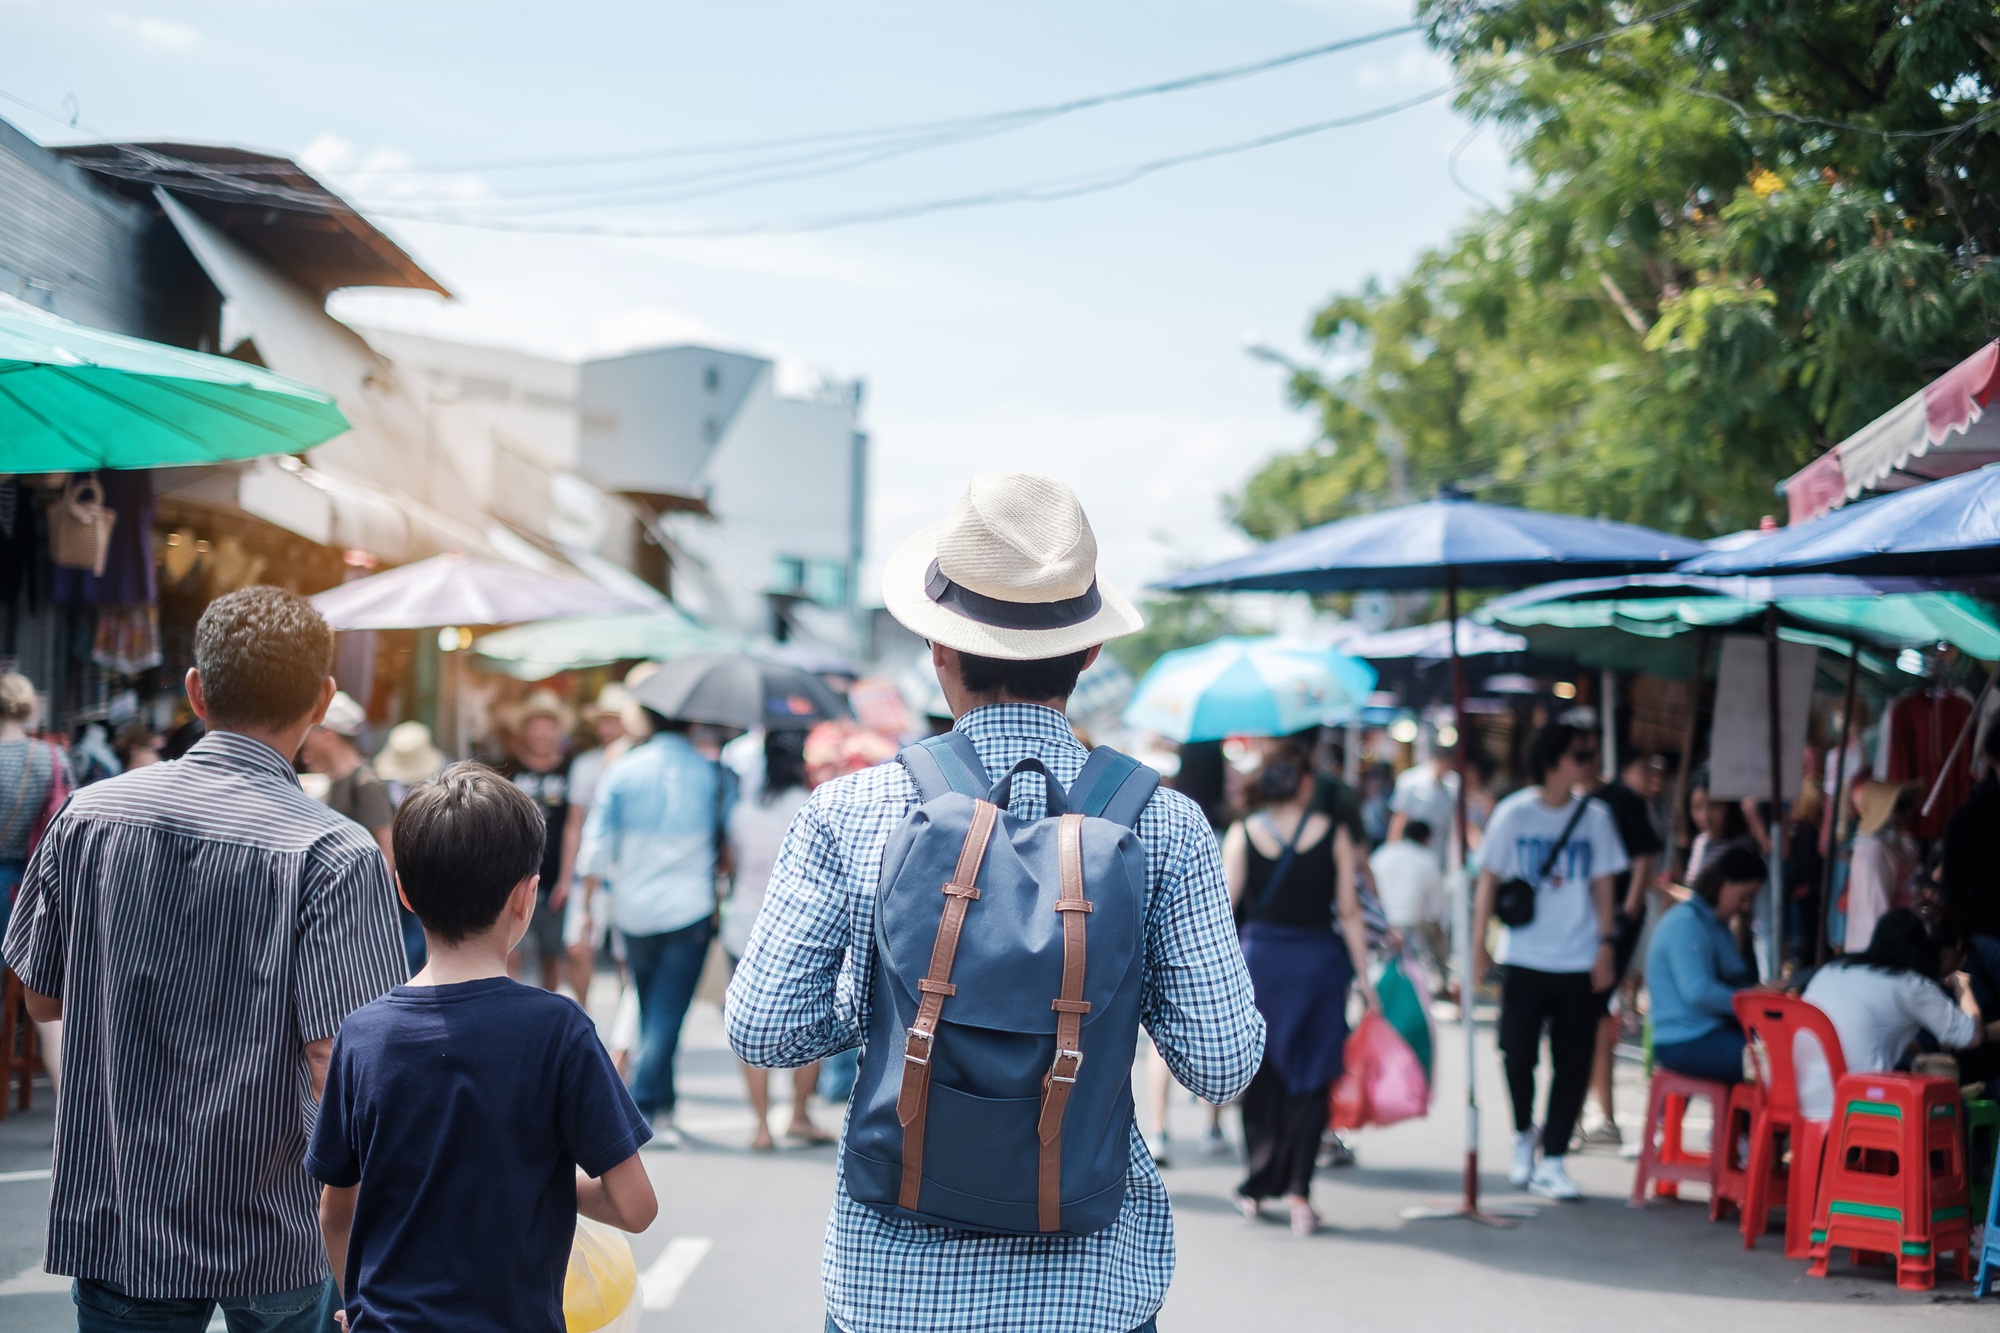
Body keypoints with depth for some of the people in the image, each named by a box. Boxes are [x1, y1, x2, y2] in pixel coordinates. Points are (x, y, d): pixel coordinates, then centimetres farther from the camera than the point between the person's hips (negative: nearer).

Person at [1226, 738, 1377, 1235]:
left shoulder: (1241, 834, -2)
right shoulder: (1334, 834, -3)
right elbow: (1349, 913, -3)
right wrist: (1363, 977, 3)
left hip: (1257, 959, 1)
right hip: (1319, 961, -1)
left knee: (1260, 1078, 14)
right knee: (1311, 1078, 5)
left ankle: (1258, 1186, 19)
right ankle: (1297, 1190, -3)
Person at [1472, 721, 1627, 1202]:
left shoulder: (1595, 816, 4)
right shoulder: (1514, 813, -2)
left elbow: (1602, 886, 9)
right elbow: (1489, 879, 2)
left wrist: (1605, 945, 1)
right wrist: (1478, 944, -2)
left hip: (1579, 963, 2)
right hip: (1524, 959, -2)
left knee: (1573, 1063, 0)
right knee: (1518, 1054, -2)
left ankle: (1552, 1162, 8)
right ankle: (1524, 1134, 25)